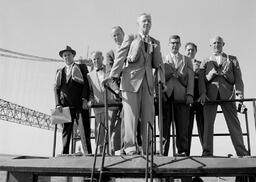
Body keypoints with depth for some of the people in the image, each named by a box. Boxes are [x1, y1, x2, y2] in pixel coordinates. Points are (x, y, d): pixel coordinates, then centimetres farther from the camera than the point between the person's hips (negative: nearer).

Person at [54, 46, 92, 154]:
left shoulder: (81, 68, 12)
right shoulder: (60, 72, 20)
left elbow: (86, 84, 3)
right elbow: (56, 88, 13)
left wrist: (85, 99, -9)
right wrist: (58, 104, -1)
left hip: (80, 105, -2)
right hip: (66, 106, 2)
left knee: (84, 130, -7)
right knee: (66, 131, 0)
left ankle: (88, 153, -7)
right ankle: (64, 154, 2)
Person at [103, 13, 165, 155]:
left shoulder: (155, 43, 20)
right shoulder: (130, 38, 11)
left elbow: (157, 64, 15)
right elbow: (120, 57, 3)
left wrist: (155, 47, 1)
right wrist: (112, 75, -7)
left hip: (147, 82, 3)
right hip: (131, 81, -3)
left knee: (148, 116, 0)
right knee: (131, 115, -7)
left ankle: (148, 149, 5)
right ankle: (130, 147, -1)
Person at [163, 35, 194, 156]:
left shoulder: (186, 60, 21)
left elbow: (190, 78, 10)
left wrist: (190, 94, -2)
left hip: (181, 95, 1)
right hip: (166, 95, 0)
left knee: (182, 125, -4)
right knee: (164, 124, -3)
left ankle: (182, 151, 1)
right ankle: (163, 151, 0)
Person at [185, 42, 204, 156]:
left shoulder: (201, 64, 18)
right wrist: (193, 71, -7)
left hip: (199, 98, 1)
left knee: (202, 125, -3)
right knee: (187, 126, -5)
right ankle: (186, 152, -1)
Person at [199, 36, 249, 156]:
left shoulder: (232, 59, 20)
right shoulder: (205, 62, 22)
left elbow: (238, 78, 10)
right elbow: (201, 80, 12)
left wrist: (239, 93, -5)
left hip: (227, 94, -1)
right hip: (210, 95, 1)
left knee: (234, 123, -6)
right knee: (207, 123, -6)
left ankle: (242, 152, -2)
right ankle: (207, 152, -3)